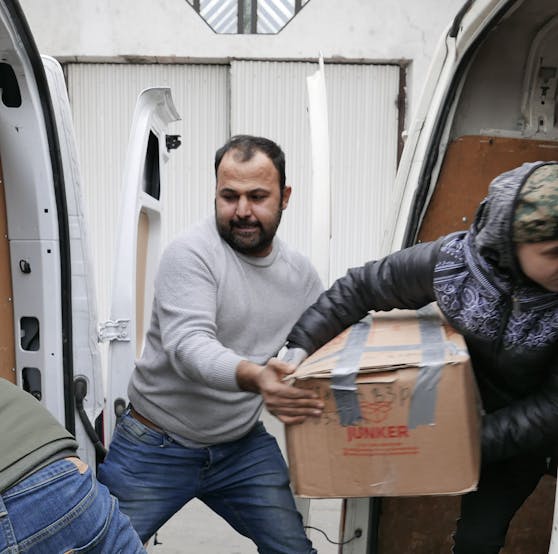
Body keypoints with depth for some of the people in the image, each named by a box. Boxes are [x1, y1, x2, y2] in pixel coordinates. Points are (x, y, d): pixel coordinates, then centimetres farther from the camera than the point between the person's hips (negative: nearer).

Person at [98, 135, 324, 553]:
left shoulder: (302, 273, 0)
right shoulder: (193, 252, -19)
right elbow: (188, 346, -32)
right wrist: (253, 377, -49)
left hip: (243, 446, 5)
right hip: (157, 447, -4)